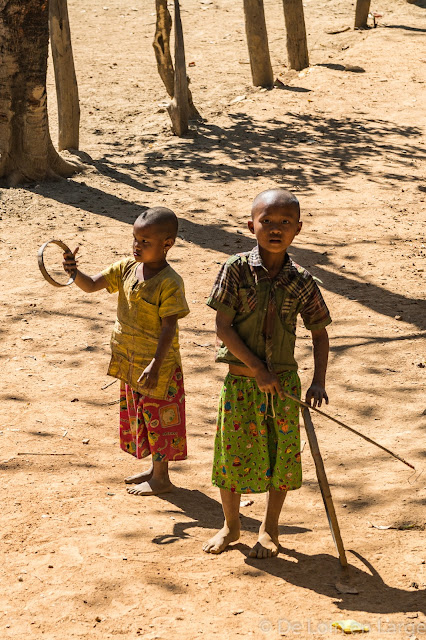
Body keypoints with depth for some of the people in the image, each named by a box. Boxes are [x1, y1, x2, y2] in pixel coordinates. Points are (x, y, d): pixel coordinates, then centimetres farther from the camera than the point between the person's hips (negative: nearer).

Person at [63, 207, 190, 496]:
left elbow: (169, 327, -21)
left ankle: (161, 478, 19)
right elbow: (91, 285, 0)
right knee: (139, 417, 19)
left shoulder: (170, 283, -20)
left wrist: (155, 365, -25)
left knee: (158, 418, 5)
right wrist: (74, 271, -21)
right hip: (130, 362, 8)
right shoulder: (126, 268, 0)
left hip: (158, 364, -8)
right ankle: (155, 469, 35)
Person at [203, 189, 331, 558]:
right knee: (232, 455, 9)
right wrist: (257, 369, -16)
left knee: (282, 458, 9)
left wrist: (319, 382, -8)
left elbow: (319, 333, 3)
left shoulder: (301, 282, -6)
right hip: (240, 380, -1)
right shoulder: (237, 269, -11)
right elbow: (223, 327, -12)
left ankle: (270, 529, 31)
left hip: (283, 382, 1)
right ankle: (231, 525, 32)